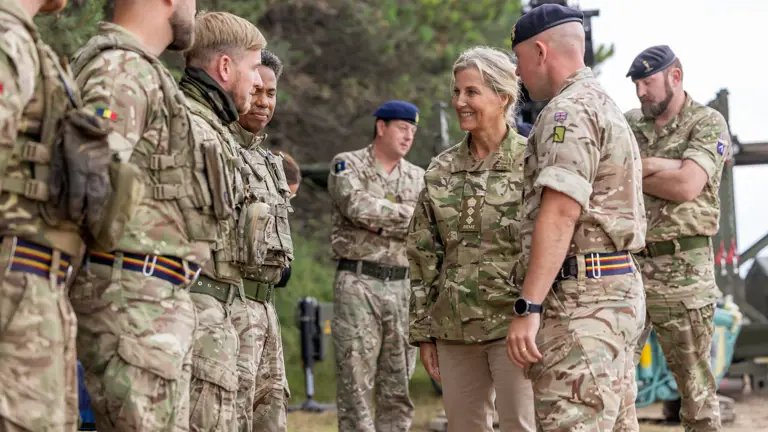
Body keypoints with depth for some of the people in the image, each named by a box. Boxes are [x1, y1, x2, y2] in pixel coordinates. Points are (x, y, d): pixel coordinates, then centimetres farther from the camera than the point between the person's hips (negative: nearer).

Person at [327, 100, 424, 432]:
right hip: (358, 283, -5)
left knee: (398, 387, 6)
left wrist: (380, 222, -10)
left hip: (402, 286, 5)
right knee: (355, 383, -6)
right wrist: (405, 213, -7)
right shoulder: (347, 164, 3)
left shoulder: (418, 177, 15)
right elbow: (357, 206, -17)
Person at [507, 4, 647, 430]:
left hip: (580, 298, -11)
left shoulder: (570, 110, -11)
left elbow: (560, 213, -21)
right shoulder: (606, 106, 22)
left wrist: (528, 308, -23)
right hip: (615, 288, 11)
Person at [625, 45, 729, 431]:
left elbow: (687, 185, -16)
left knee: (694, 381, 3)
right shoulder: (628, 124, 13)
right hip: (626, 264, 4)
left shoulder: (708, 124, -1)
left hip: (682, 269, -4)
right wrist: (654, 165, -12)